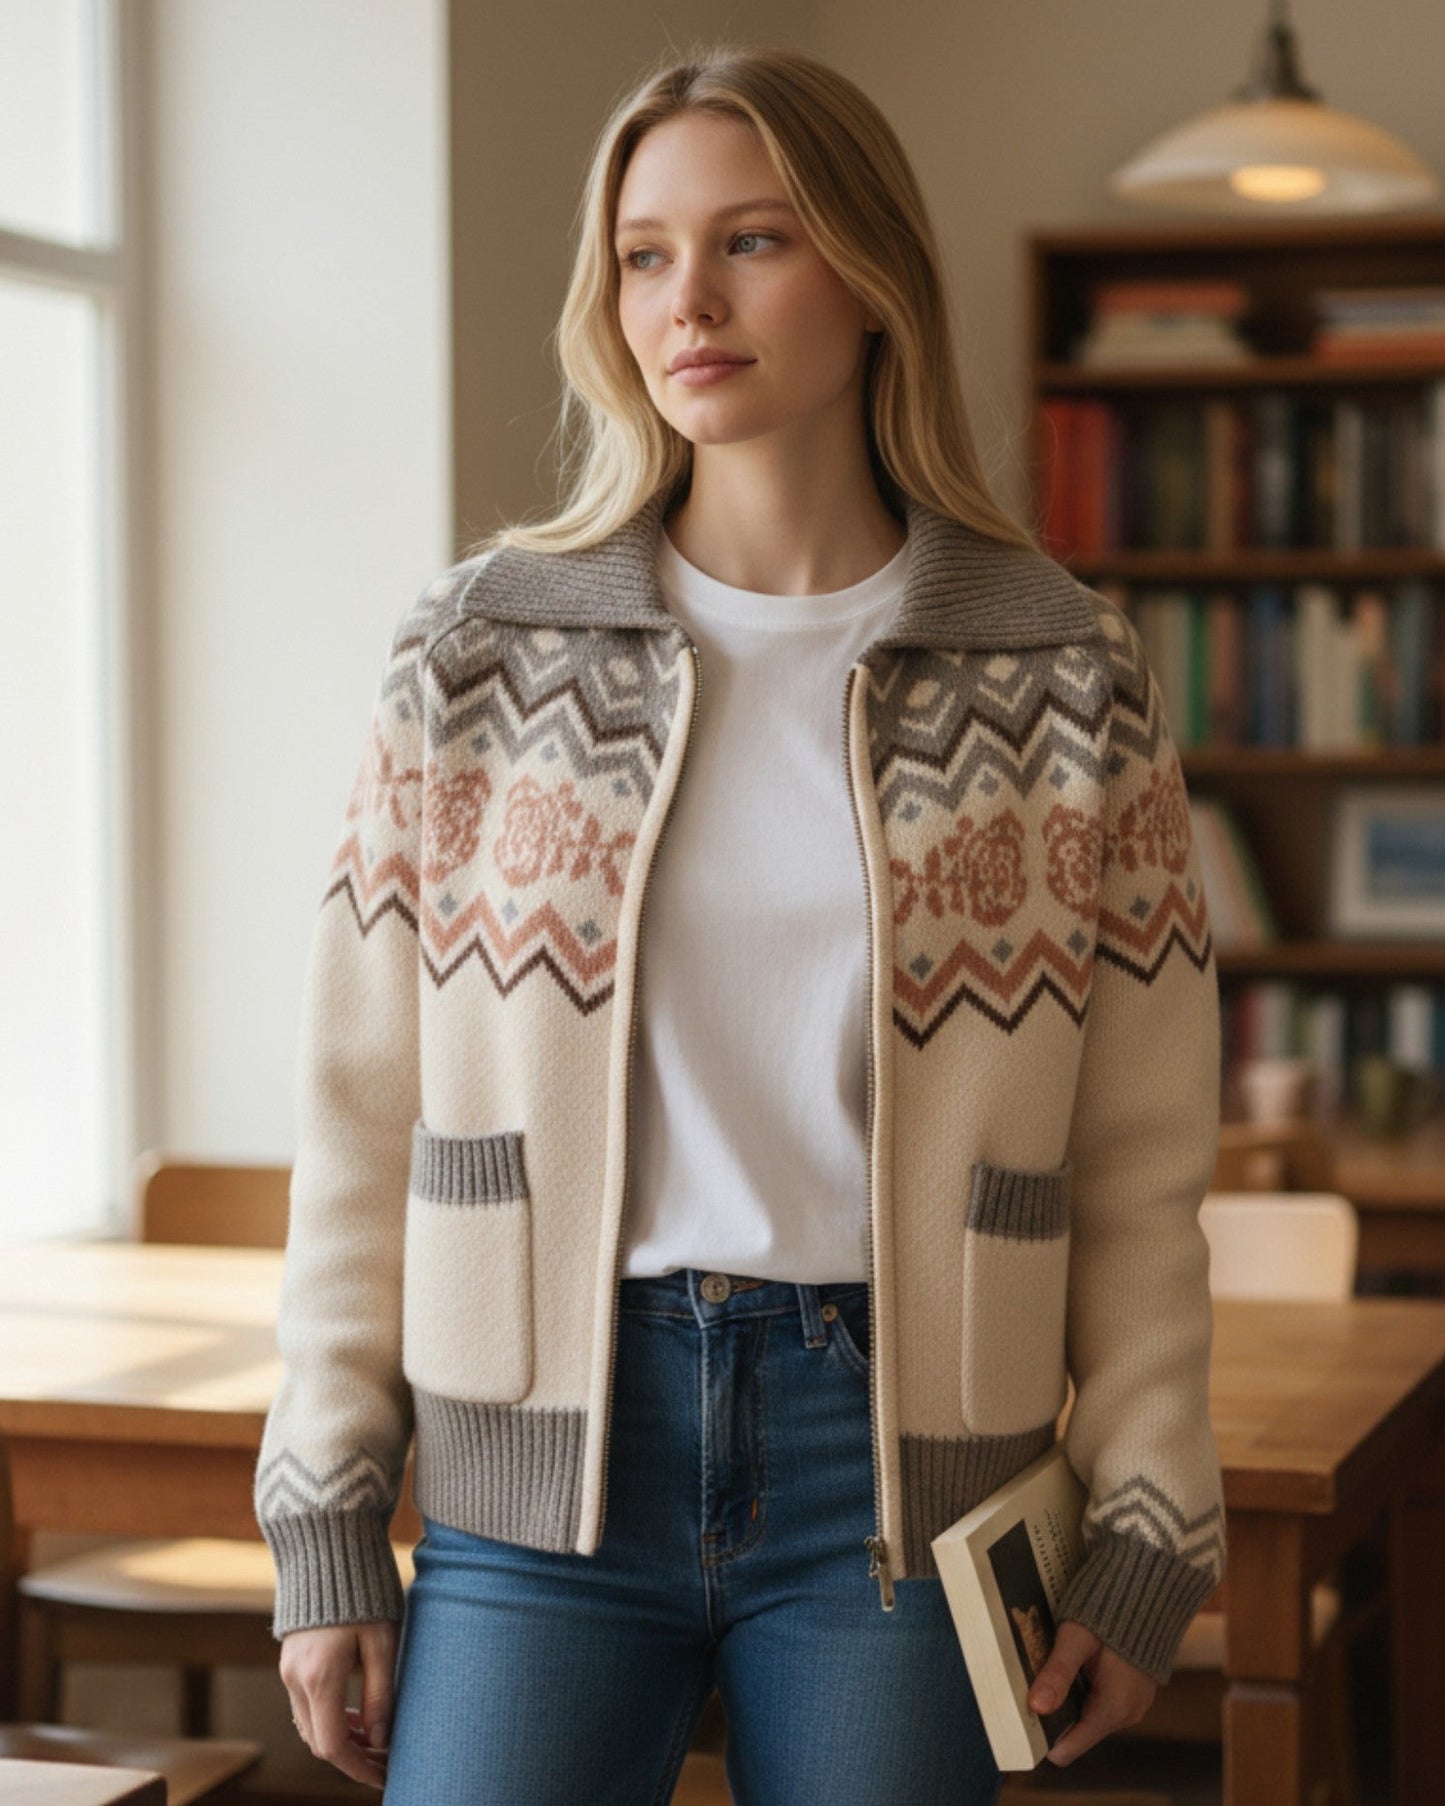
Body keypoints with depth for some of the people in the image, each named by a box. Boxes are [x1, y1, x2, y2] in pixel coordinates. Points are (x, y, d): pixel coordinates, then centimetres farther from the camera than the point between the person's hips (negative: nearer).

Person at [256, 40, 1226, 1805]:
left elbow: (1138, 1163, 4)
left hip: (892, 1463, 0)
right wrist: (323, 1521, 1)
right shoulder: (481, 650, 2)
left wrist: (1148, 1532, 0)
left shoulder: (1067, 677, 1)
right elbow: (362, 1112, 3)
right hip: (547, 1460, 0)